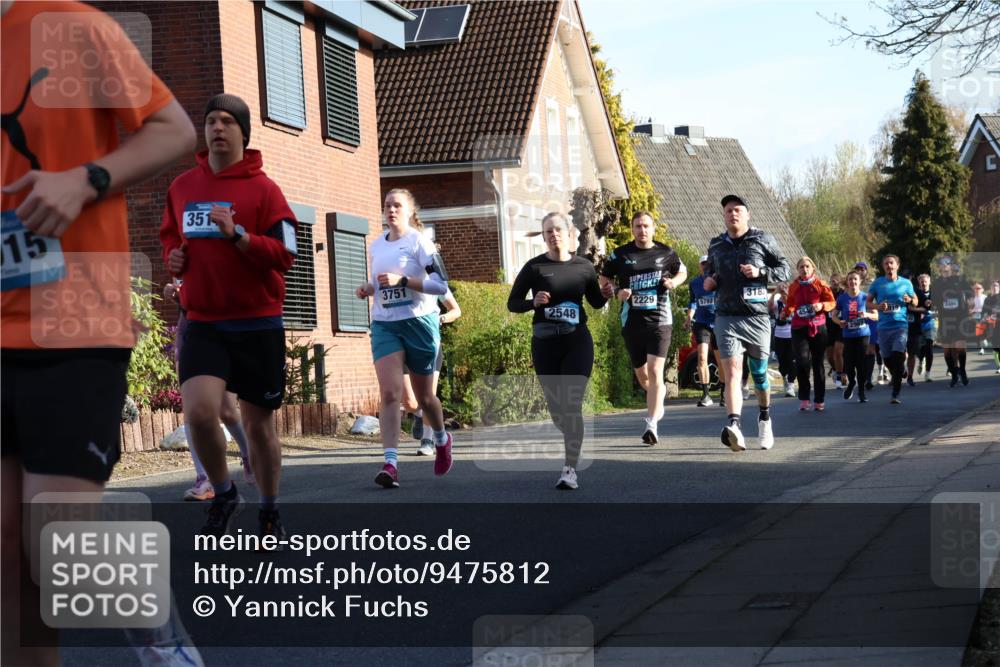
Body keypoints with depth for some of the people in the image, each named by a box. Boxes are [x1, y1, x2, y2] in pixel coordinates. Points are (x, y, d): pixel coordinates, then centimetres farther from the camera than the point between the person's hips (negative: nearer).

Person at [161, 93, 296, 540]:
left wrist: (236, 235, -24)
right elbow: (169, 237, 26)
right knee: (199, 410, -19)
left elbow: (285, 256, -11)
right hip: (202, 323, 2)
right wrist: (173, 257, 4)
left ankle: (269, 512, 27)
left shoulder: (263, 189, -5)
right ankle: (223, 495, 6)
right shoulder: (182, 187, 8)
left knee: (258, 423, 7)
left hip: (257, 325, -2)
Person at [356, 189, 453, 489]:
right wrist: (369, 289, 5)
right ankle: (390, 463, -23)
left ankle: (442, 439, 41)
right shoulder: (376, 247, 12)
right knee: (389, 392, -15)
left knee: (424, 396, 11)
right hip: (384, 325, 3)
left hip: (419, 322, -3)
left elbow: (441, 285, -13)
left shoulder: (419, 242, -5)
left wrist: (402, 280, -22)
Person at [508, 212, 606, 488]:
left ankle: (570, 469, -12)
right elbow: (512, 303, 2)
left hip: (577, 341, -1)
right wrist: (534, 302, -17)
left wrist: (607, 293, -5)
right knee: (555, 406, 8)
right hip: (544, 343, 1)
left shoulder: (583, 267, 4)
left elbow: (596, 302, 17)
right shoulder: (535, 267, 0)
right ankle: (572, 440, 38)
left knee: (572, 405, -13)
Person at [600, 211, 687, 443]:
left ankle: (651, 424, -16)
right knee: (642, 376, 13)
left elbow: (682, 272, 22)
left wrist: (674, 282, -1)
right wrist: (617, 292, -8)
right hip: (631, 321, 2)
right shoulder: (620, 255, 3)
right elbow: (604, 280, 13)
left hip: (660, 320, -2)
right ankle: (660, 392, 48)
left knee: (654, 371, -15)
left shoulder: (666, 253, 5)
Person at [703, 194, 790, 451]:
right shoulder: (716, 246, 14)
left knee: (759, 372, 11)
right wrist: (709, 282, 7)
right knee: (732, 372, -16)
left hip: (757, 317, -1)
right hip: (726, 317, 1)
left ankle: (764, 417, 37)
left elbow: (784, 270, 5)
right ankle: (734, 426, -31)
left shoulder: (763, 240, 4)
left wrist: (760, 272, -12)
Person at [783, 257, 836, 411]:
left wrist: (822, 306, -13)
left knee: (818, 364, 6)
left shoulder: (820, 284, 1)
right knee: (802, 361, -17)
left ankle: (820, 400, 16)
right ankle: (803, 398, -5)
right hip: (799, 328, 0)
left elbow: (832, 302, 6)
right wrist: (787, 312, 0)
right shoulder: (794, 286, 7)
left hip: (818, 327, 0)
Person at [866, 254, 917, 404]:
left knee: (898, 356, -15)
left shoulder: (906, 283, 6)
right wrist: (878, 306, -11)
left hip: (901, 325, -2)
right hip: (884, 326, 2)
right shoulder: (877, 283, 5)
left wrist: (909, 300, -7)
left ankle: (895, 394, -14)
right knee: (887, 359, 7)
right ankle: (898, 378, 38)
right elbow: (868, 302, 9)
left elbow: (915, 300, 16)